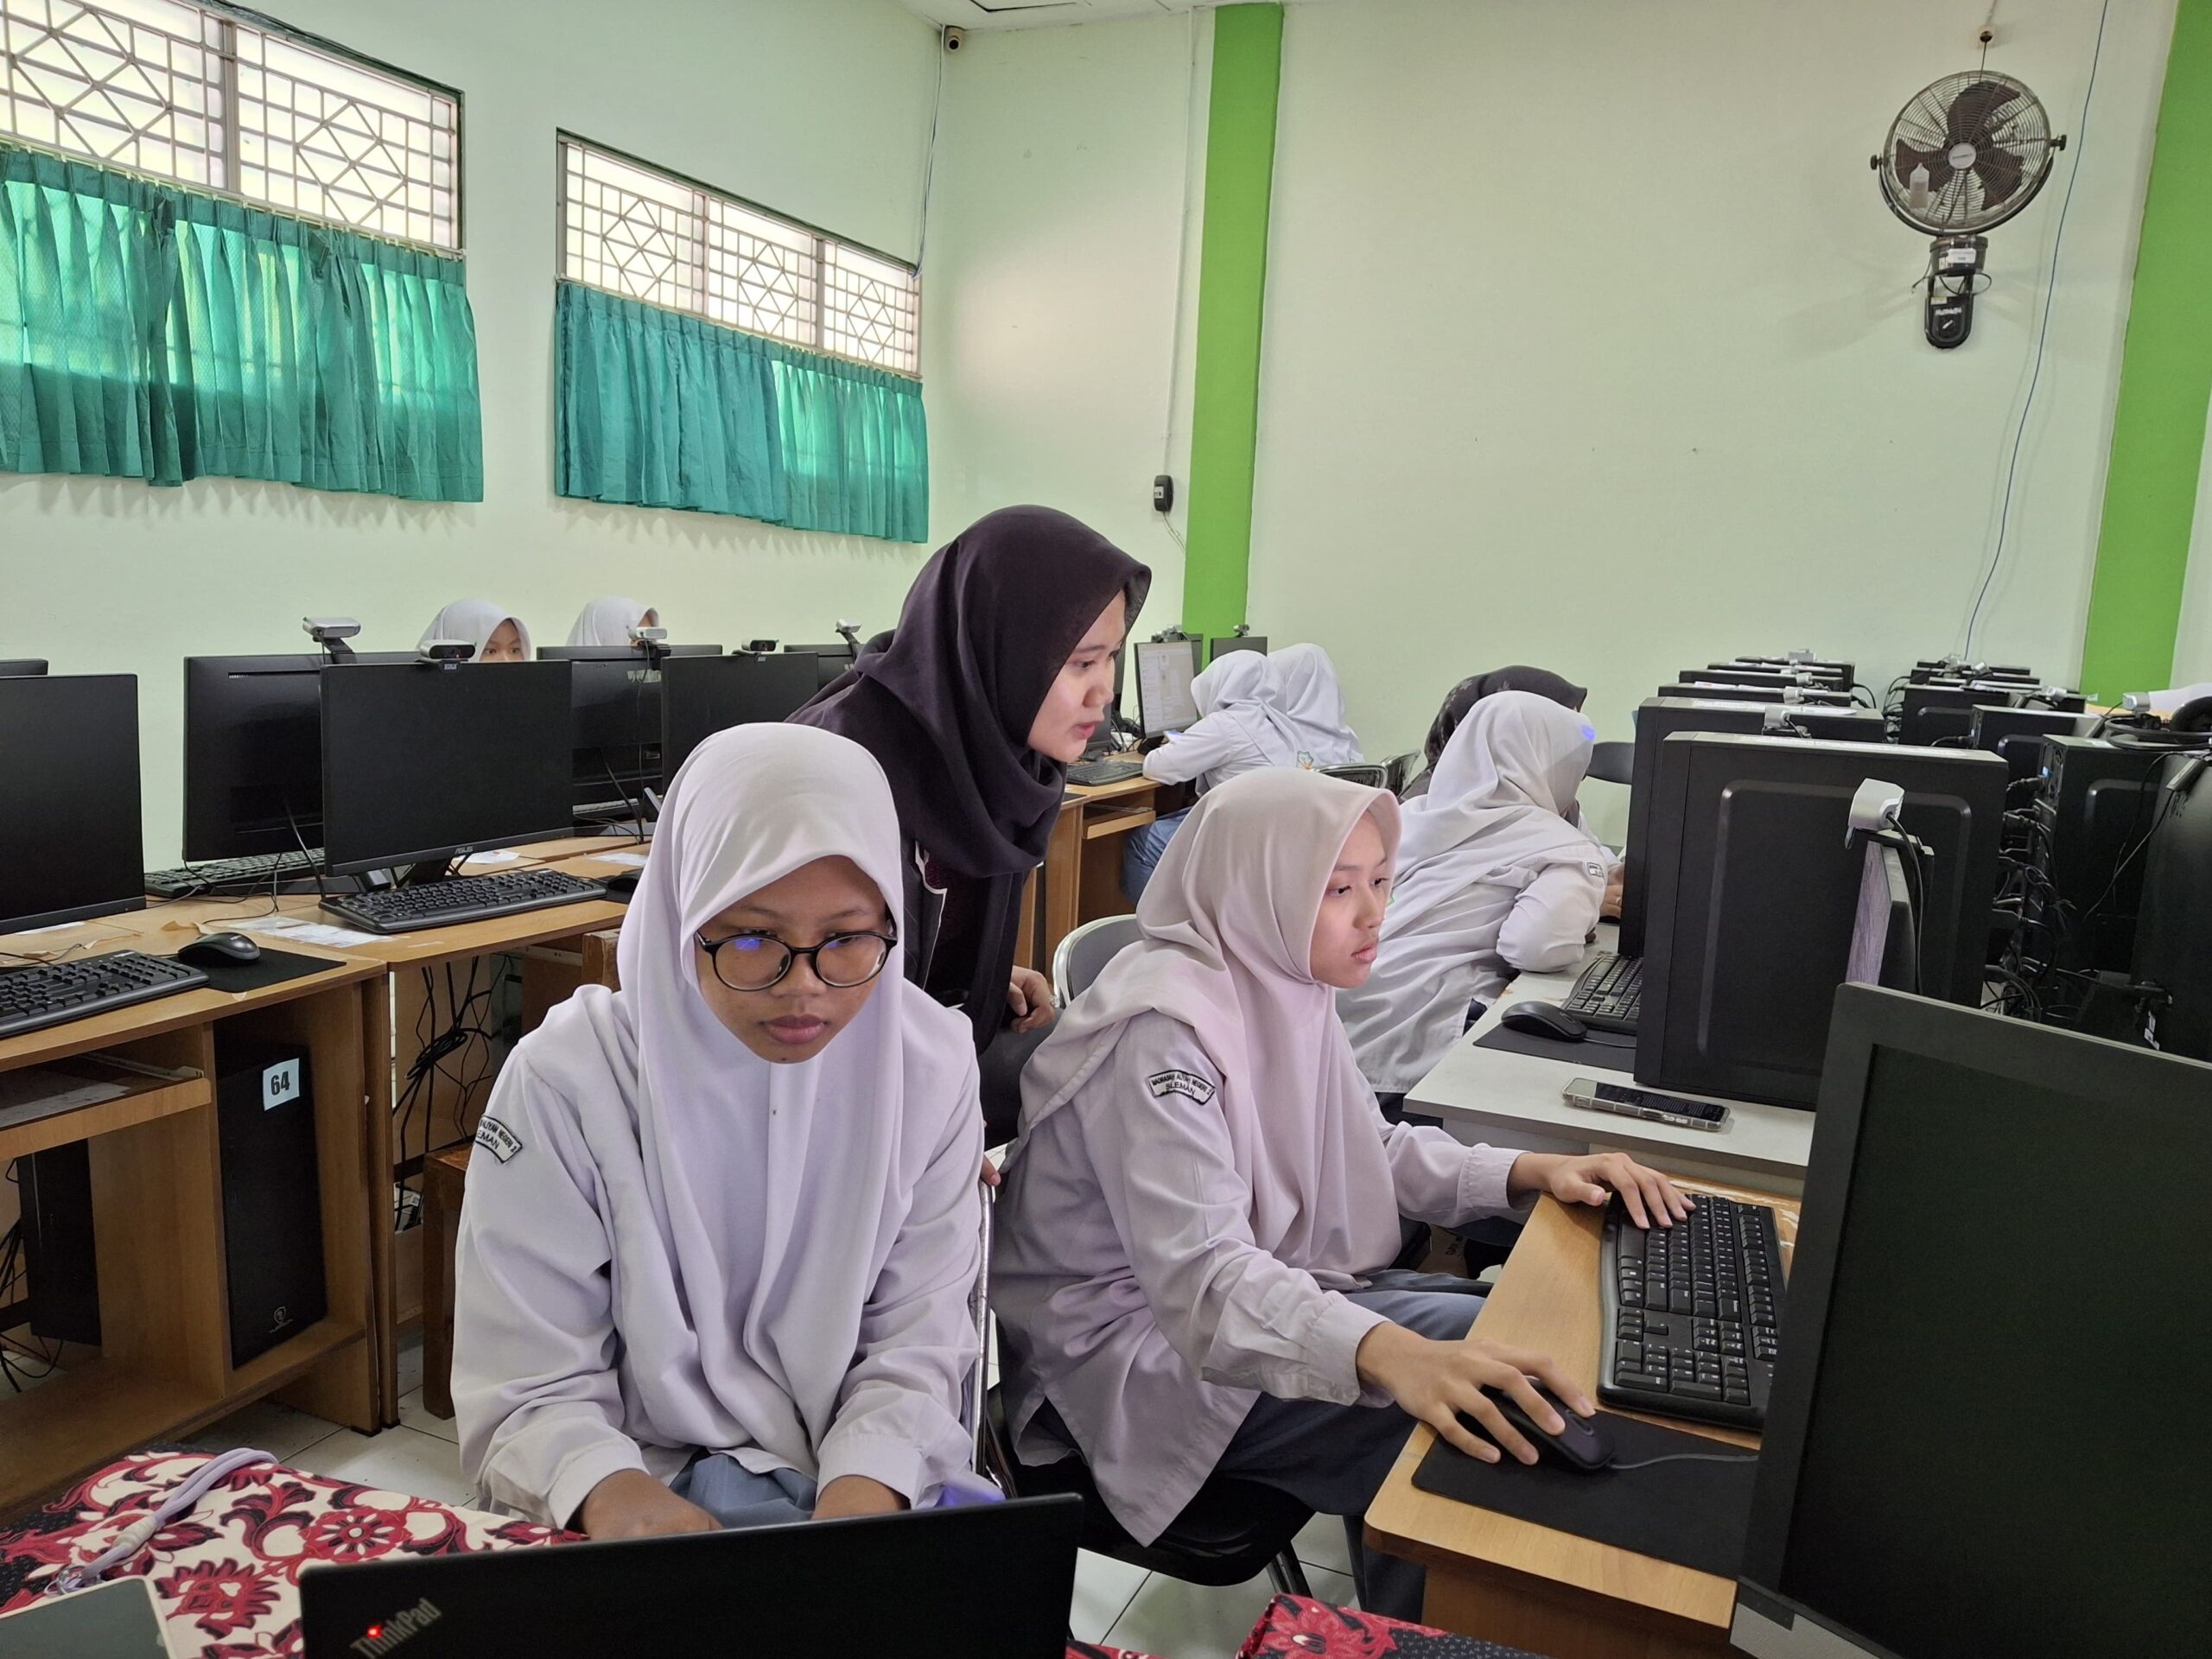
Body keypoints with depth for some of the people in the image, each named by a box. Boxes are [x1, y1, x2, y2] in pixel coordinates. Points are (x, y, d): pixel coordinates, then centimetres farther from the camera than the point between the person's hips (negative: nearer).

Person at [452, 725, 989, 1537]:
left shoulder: (932, 1064, -5)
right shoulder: (565, 1082, -11)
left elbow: (917, 1344, -1)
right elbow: (528, 1394, -10)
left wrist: (865, 1487, -20)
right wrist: (615, 1492, -30)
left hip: (865, 1479, 2)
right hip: (646, 1487, -1)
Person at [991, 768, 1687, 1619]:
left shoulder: (1282, 985, 2)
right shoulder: (1162, 1030, -27)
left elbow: (1368, 1148, 13)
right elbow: (1200, 1273, -37)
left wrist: (1533, 1171, -2)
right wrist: (1391, 1353, -53)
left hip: (1264, 1284, 9)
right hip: (1143, 1348, -9)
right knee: (1473, 1405, -19)